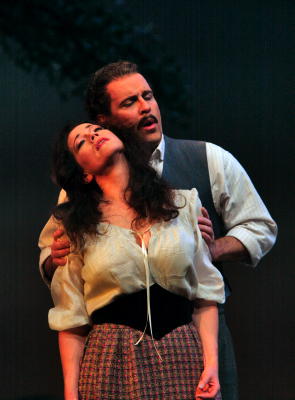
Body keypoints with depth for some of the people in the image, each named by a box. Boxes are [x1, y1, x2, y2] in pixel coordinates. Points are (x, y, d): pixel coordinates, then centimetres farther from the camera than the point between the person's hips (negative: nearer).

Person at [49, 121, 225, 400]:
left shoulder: (183, 204, 9)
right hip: (112, 363, -1)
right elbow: (71, 318, 3)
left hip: (183, 356, 1)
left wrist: (211, 362, -3)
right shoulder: (75, 227, 5)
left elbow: (205, 294, 7)